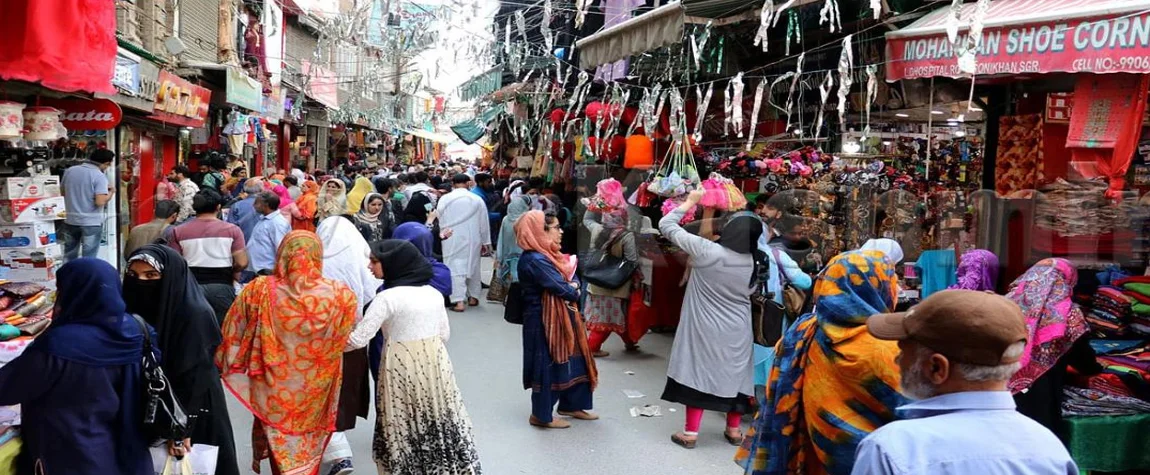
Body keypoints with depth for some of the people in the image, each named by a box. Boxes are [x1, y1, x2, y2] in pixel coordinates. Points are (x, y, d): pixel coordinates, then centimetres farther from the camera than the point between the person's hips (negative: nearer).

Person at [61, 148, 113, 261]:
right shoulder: (99, 176, -15)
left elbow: (63, 193, 15)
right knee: (89, 259, 3)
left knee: (69, 257, 18)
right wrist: (110, 192, -4)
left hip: (71, 220, 6)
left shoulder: (69, 171, 4)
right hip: (91, 222, -6)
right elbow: (100, 202, -22)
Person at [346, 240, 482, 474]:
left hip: (402, 367, -6)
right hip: (436, 363, 6)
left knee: (404, 427, 8)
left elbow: (358, 339, -14)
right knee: (442, 419, 15)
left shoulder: (388, 297, -14)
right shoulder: (433, 293, 4)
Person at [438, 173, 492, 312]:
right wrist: (486, 242, 13)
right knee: (473, 265, 17)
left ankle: (459, 301, -11)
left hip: (452, 240, -2)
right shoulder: (477, 200, -1)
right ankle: (473, 297, 26)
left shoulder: (444, 199, -5)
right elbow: (484, 223, 4)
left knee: (455, 268, -2)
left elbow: (438, 219, 2)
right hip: (472, 239, 2)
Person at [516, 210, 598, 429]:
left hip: (560, 318, 10)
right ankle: (541, 415, 15)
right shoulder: (535, 260, -24)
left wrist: (572, 287, -13)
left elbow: (573, 280, 8)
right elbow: (563, 289, -24)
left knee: (570, 362, 17)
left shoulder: (548, 255, 10)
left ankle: (571, 405, 33)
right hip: (544, 322, -10)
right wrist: (573, 291, -3)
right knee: (548, 366, 1)